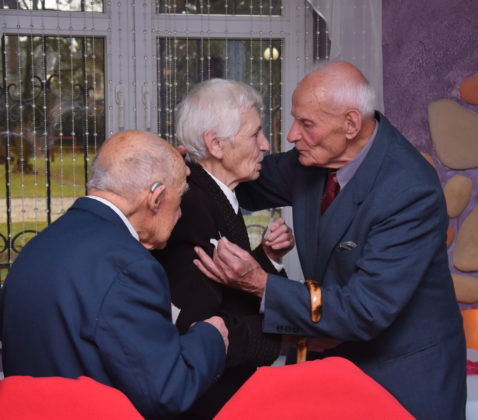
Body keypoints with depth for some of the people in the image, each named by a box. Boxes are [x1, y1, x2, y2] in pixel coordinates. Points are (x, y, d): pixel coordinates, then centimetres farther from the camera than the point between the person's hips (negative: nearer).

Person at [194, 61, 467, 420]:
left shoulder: (410, 191, -28)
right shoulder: (314, 157, -8)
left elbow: (364, 312, -29)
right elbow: (248, 185, 10)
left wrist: (259, 283, -32)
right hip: (339, 359, 6)